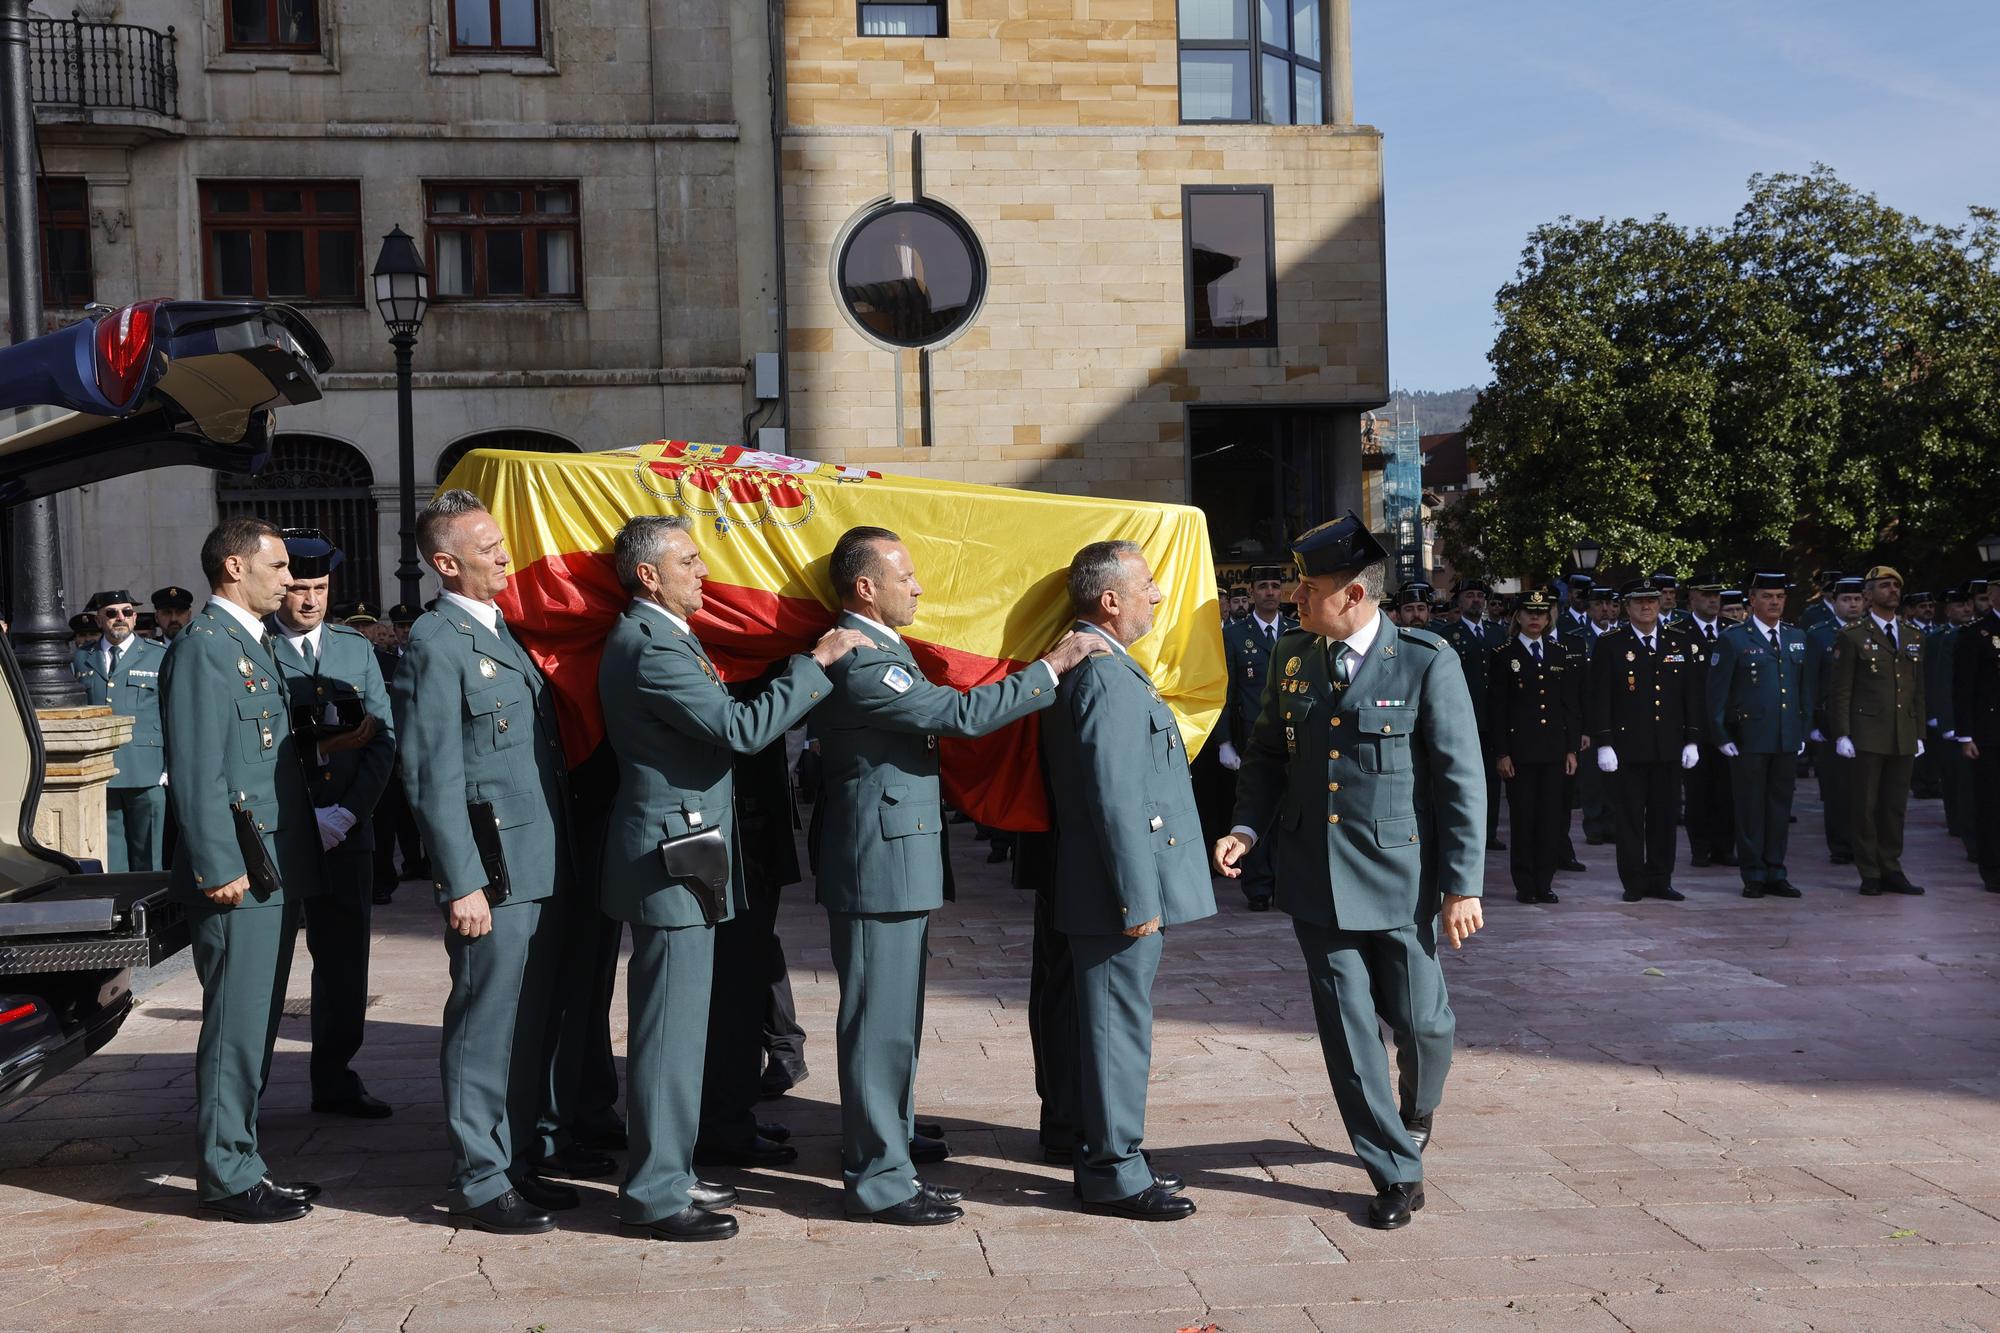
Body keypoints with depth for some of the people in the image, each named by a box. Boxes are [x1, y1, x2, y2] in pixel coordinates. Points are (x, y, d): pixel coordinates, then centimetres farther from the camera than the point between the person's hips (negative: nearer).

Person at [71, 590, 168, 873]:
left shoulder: (160, 657, 5)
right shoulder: (80, 660, 14)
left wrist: (172, 767, -5)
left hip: (148, 775, -2)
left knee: (149, 863, 0)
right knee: (107, 862, 4)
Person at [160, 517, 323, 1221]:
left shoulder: (258, 643, 18)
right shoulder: (203, 648, -12)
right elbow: (196, 772, -17)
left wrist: (317, 824, 17)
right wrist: (219, 868, -20)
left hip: (277, 873, 10)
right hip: (239, 874, -10)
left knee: (257, 1027, 15)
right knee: (236, 1028, -3)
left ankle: (238, 1162, 25)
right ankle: (227, 1178, 6)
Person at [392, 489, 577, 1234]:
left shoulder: (503, 632, 16)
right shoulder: (435, 644, -11)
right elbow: (432, 777, -15)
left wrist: (559, 863, 17)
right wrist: (463, 884, -18)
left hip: (540, 870, 9)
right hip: (491, 873, -8)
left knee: (529, 1026, 14)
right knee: (484, 1028, 0)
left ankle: (516, 1164, 25)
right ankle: (478, 1184, 9)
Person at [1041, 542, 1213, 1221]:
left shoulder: (1102, 667, 14)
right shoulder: (1105, 676, -19)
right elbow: (1115, 800, -23)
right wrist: (1138, 898, -21)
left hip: (1121, 887, 11)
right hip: (1119, 891, -11)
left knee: (1117, 1026, 17)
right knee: (1119, 1027, -2)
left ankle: (1106, 1159, 28)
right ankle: (1115, 1176, 8)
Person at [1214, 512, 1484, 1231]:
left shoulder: (1426, 664, -10)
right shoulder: (1292, 654, 4)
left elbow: (1462, 780, -9)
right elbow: (1266, 753, 14)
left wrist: (1462, 886, -11)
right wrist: (1247, 827, -3)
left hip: (1400, 876, -3)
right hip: (1316, 876, 4)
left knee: (1420, 1020, 7)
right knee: (1347, 1025, 4)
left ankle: (1416, 1109, 42)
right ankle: (1397, 1173, 18)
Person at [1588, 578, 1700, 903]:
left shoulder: (1679, 643, 10)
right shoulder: (1610, 645, -1)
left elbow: (1692, 694, 11)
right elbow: (1599, 697, -3)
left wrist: (1692, 740, 6)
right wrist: (1603, 743, -9)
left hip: (1669, 748, 3)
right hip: (1628, 748, -3)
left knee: (1664, 815, 7)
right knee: (1630, 817, 1)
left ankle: (1660, 880, 16)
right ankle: (1633, 882, 9)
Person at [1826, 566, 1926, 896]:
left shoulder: (1913, 636, 13)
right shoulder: (1853, 636, -1)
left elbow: (1918, 690, 15)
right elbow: (1840, 690, -4)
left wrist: (1919, 733, 11)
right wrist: (1841, 735, -9)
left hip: (1904, 737, 4)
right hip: (1868, 734, -4)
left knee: (1896, 805, 7)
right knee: (1867, 805, 0)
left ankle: (1891, 870, 15)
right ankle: (1870, 875, 7)